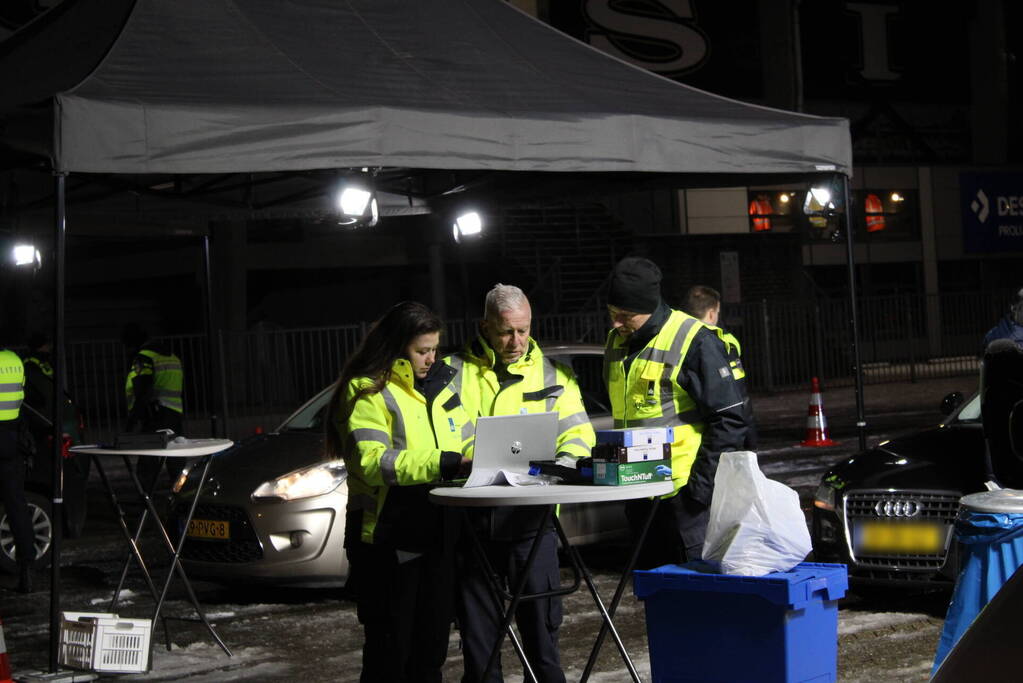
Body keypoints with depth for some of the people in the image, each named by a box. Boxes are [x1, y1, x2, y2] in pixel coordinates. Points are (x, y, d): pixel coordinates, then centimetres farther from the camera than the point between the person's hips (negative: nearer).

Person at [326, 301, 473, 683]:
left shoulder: (440, 384, 15)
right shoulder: (367, 392, -9)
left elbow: (467, 441, 19)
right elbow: (372, 463, -21)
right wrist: (445, 464, -26)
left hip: (436, 535, 7)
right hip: (388, 541, -7)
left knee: (431, 650, 13)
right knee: (391, 651, -1)